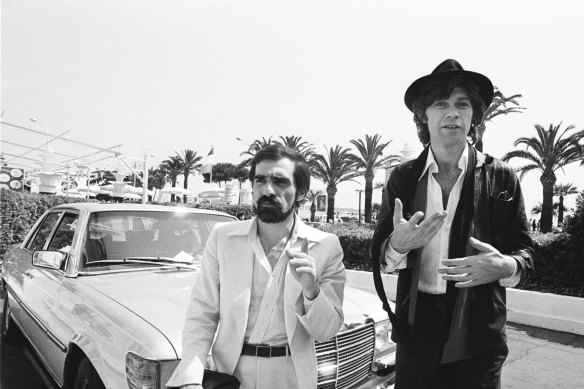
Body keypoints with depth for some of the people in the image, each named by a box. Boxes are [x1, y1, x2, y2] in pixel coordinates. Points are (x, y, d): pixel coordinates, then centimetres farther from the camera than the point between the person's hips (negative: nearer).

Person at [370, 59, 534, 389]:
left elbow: (525, 251, 1)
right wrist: (398, 244, -22)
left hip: (479, 335, 0)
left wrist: (506, 267, -21)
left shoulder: (501, 176, -2)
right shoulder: (403, 178, 0)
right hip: (416, 328, 1)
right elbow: (379, 253, 0)